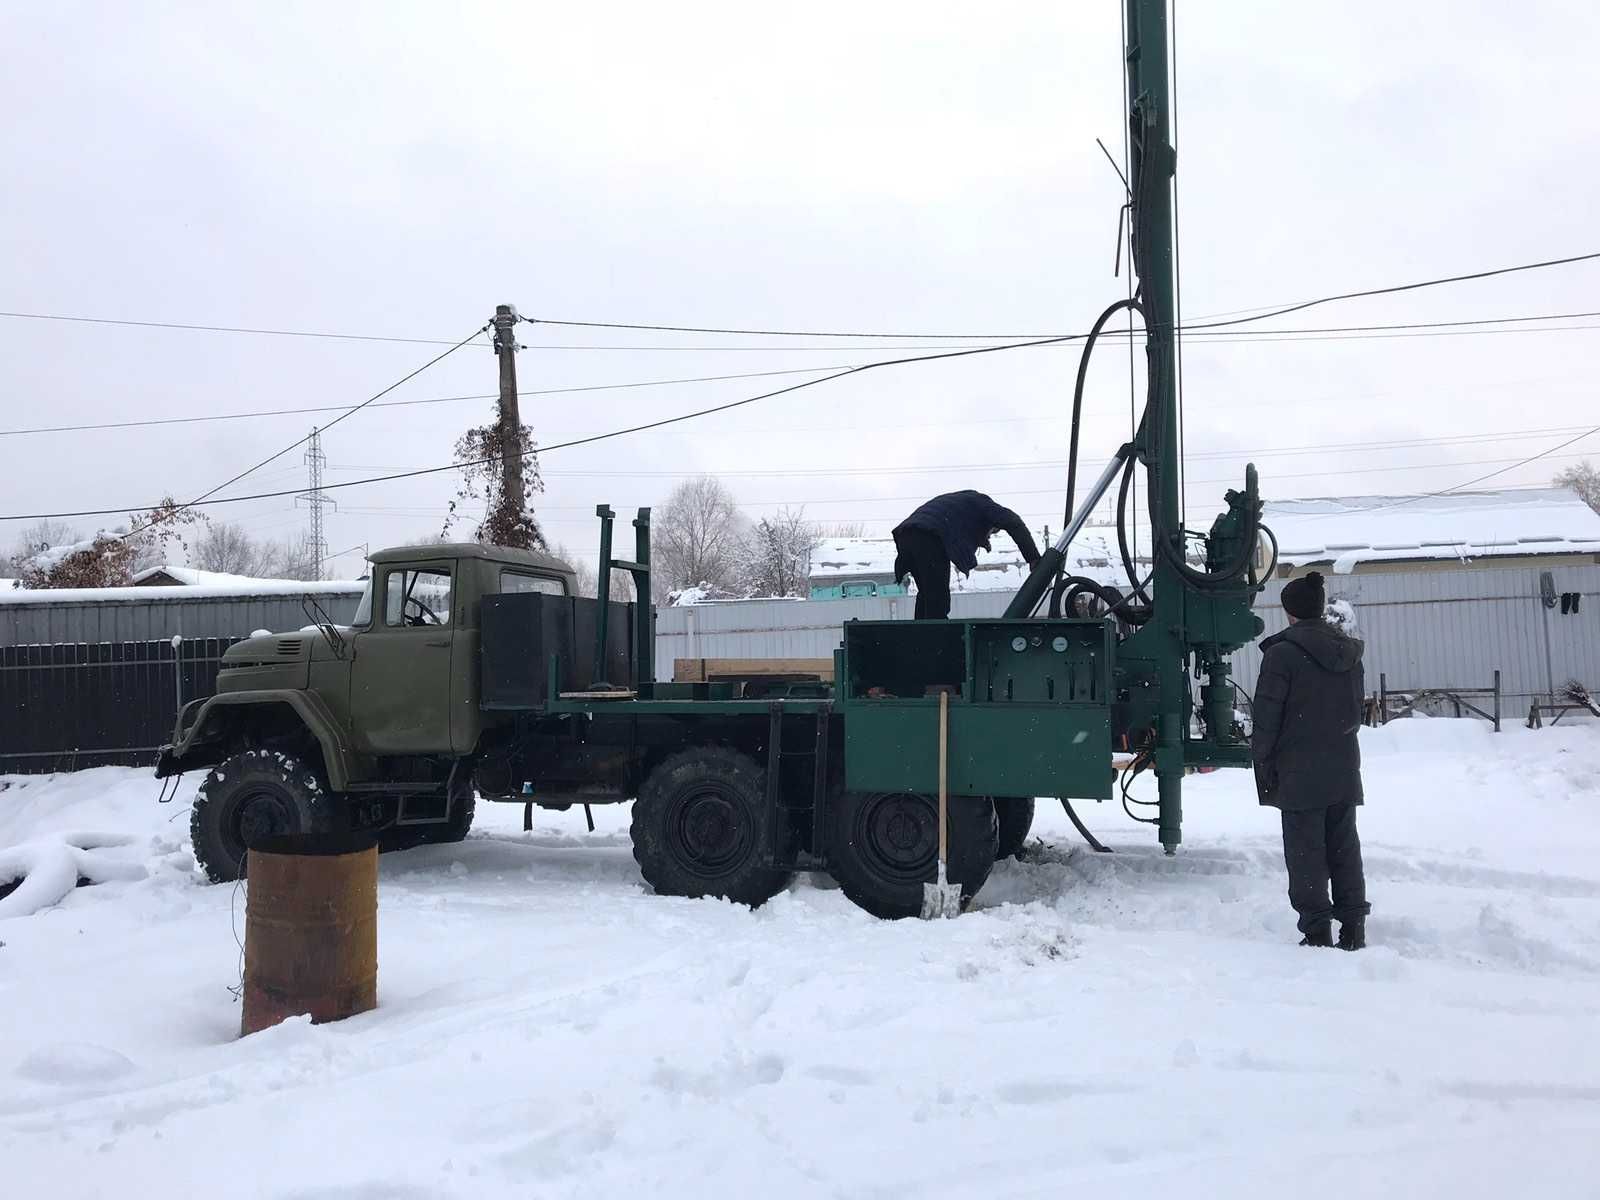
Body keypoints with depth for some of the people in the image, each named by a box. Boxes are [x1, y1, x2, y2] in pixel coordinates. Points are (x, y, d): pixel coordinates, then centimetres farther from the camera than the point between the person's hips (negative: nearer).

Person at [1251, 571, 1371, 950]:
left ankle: (1317, 931, 1)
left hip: (1300, 772, -6)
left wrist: (1262, 761, -4)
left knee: (1306, 853, 0)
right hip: (1344, 769, 6)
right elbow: (1357, 709, 16)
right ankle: (1353, 929, 16)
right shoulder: (1348, 653, 9)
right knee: (1344, 848, 13)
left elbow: (1267, 715, -13)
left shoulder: (1283, 652, -13)